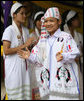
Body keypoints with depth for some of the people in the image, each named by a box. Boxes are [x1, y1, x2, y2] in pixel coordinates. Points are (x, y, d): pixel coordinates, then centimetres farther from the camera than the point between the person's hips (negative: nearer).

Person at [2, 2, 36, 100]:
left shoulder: (25, 30, 12)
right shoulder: (9, 30, -9)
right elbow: (6, 51, -17)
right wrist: (24, 45, -18)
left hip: (24, 65, 6)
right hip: (13, 66, -6)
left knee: (25, 92, 6)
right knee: (15, 94, -1)